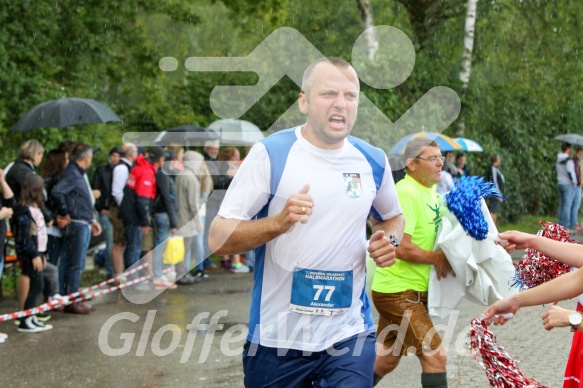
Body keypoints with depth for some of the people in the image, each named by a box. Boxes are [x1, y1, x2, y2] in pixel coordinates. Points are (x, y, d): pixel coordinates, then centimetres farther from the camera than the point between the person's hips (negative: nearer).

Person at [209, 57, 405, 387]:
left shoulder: (373, 161, 4)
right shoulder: (270, 153, -9)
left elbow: (393, 217, 23)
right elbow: (218, 238, -11)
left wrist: (389, 241, 0)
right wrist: (279, 222, -27)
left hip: (350, 334, 2)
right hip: (277, 337, -2)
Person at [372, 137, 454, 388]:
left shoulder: (429, 191, 10)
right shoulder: (406, 192, -19)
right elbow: (401, 247, -26)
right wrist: (438, 259, -13)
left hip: (413, 291, 9)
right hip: (398, 291, -9)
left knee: (387, 360, 19)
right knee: (435, 356, -9)